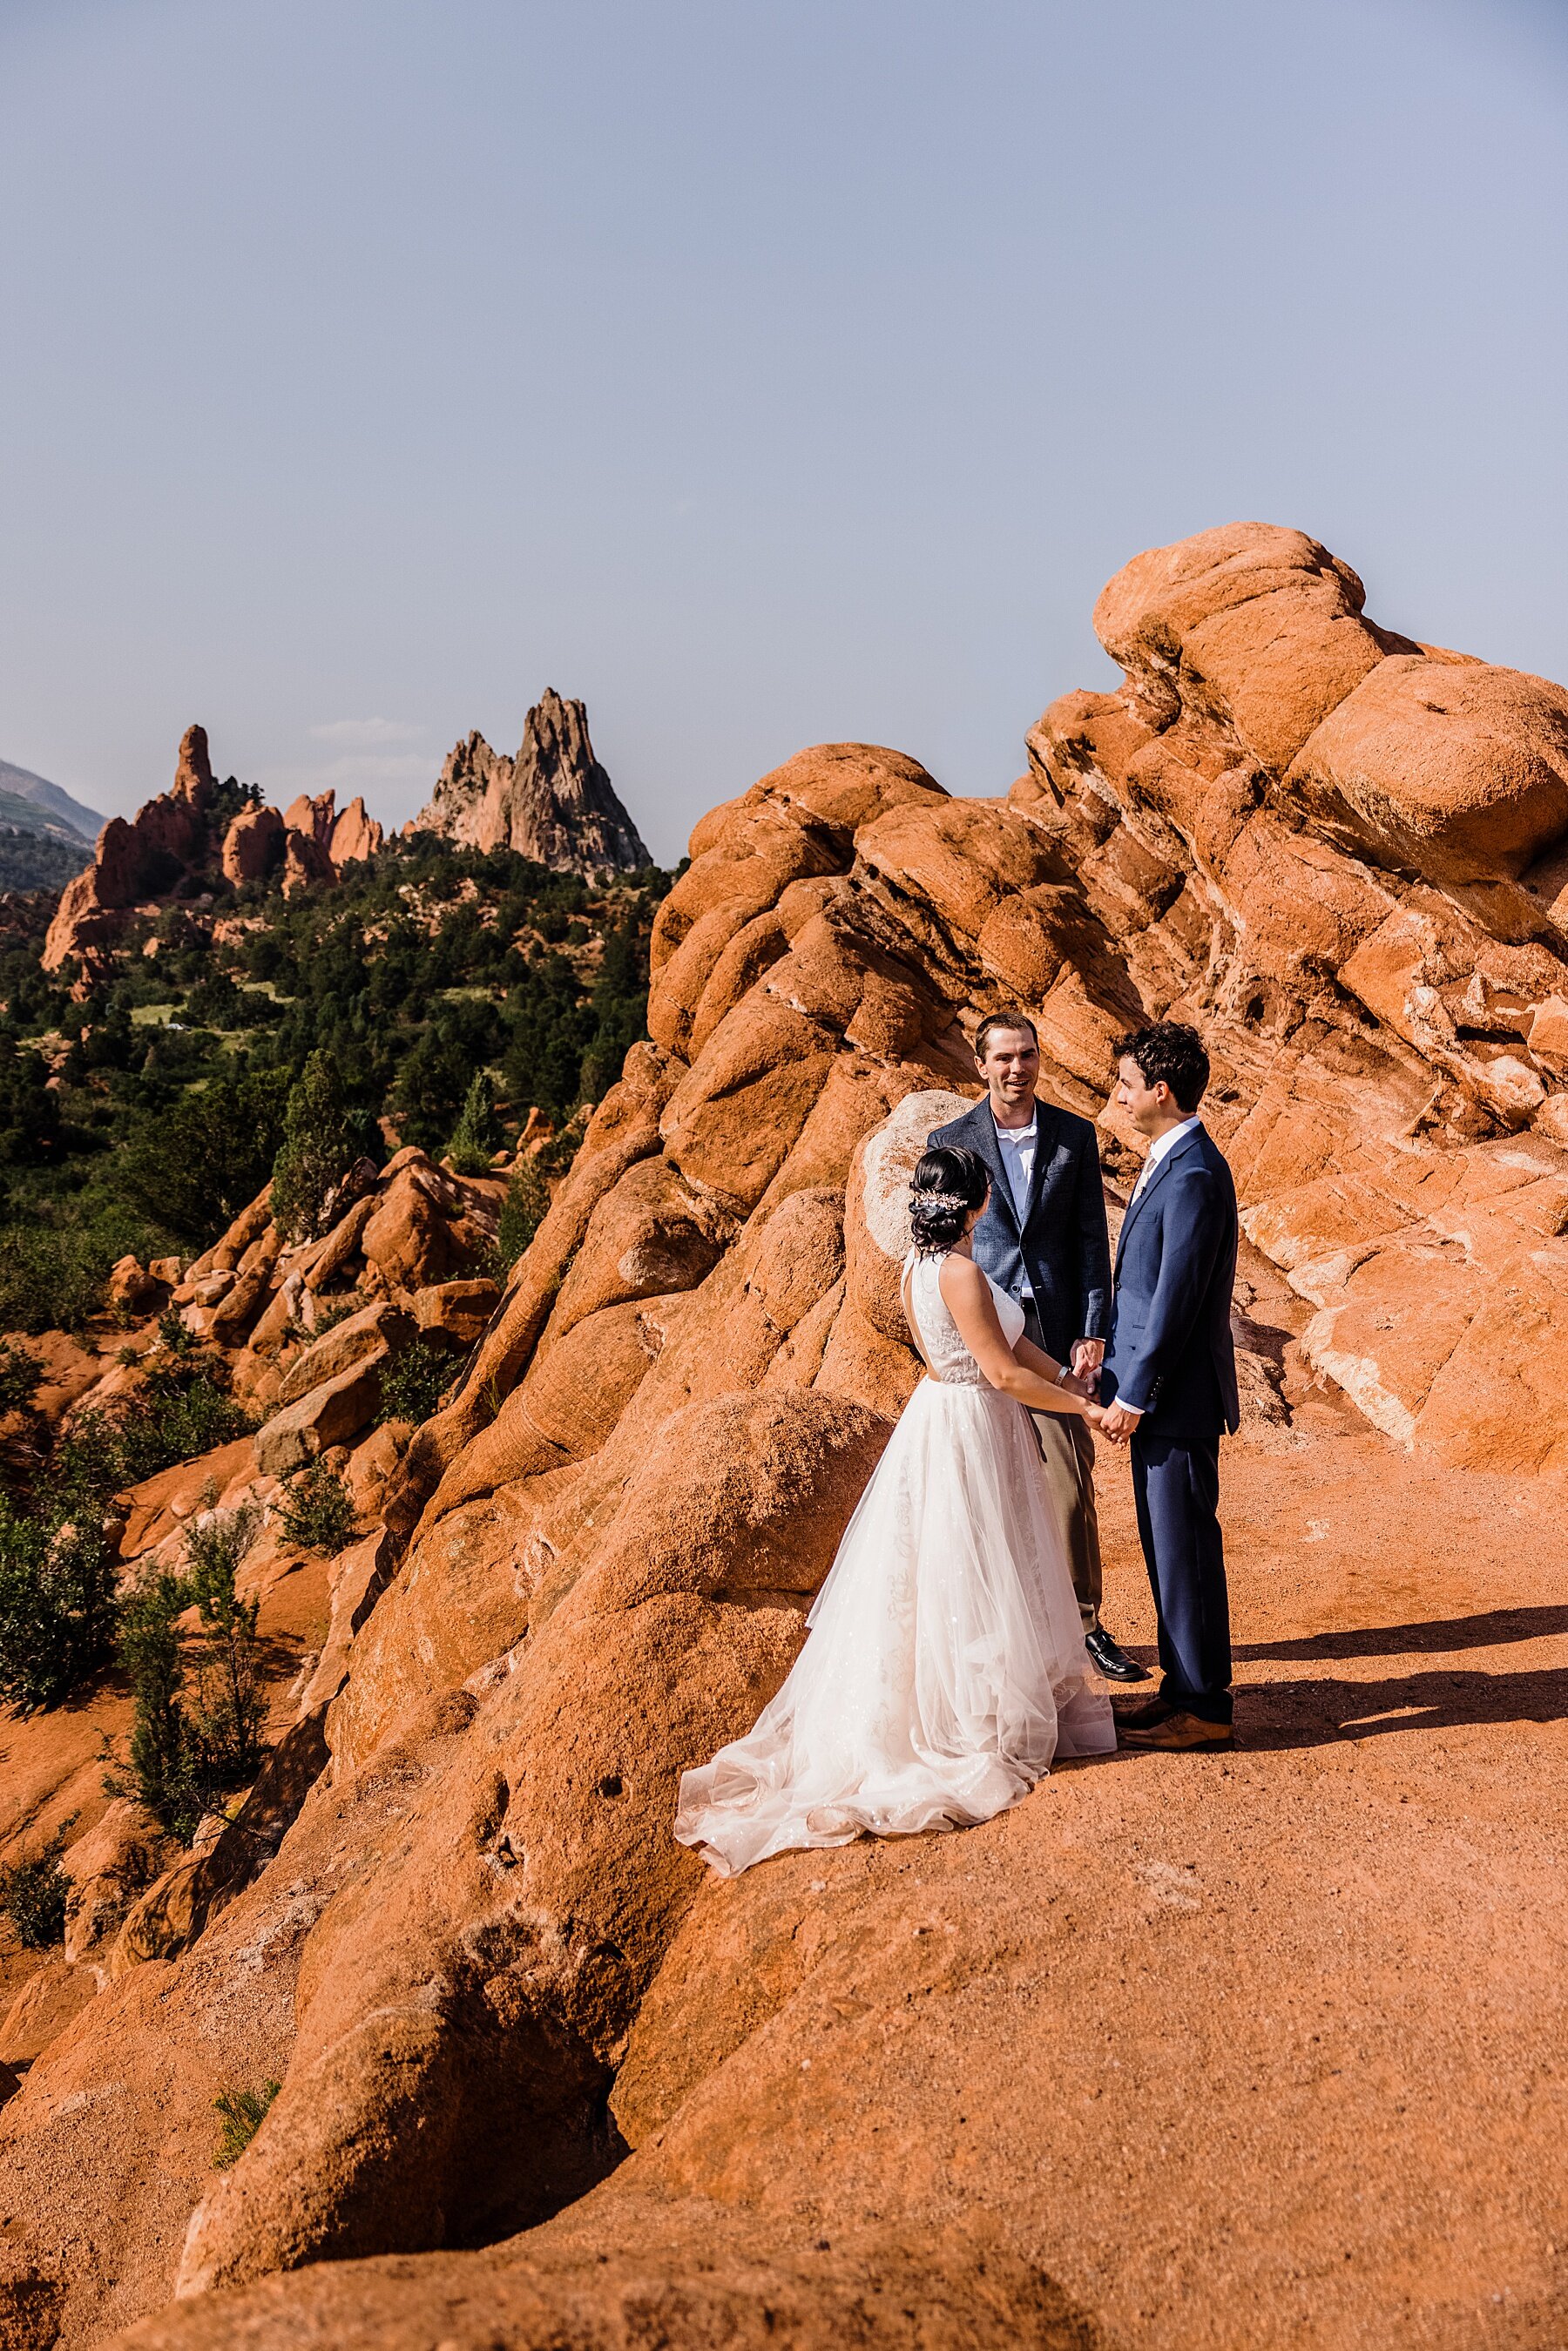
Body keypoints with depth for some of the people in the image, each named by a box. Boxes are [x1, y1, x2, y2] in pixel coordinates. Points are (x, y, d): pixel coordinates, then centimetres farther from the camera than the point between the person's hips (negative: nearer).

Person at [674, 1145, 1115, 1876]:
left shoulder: (920, 1264, 5)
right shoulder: (959, 1272, -23)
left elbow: (1011, 1341, 8)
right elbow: (1006, 1373, -21)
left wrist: (1078, 1383, 6)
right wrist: (1084, 1407, -9)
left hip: (938, 1419, 9)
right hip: (967, 1436, -9)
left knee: (931, 1577, 18)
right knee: (966, 1583, 4)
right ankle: (975, 1728, 17)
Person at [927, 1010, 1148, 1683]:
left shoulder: (1074, 1135, 5)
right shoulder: (950, 1141, 2)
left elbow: (1092, 1240, 4)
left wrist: (1092, 1331, -4)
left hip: (1054, 1331, 1)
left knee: (1072, 1489, 0)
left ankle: (1085, 1623, 15)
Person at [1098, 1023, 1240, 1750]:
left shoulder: (1193, 1176, -20)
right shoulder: (1168, 1162, 12)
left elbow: (1177, 1300, -21)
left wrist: (1132, 1397, -16)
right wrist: (1122, 1380, 17)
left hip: (1178, 1397, -10)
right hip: (1159, 1392, 10)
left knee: (1186, 1551, 0)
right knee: (1166, 1547, 17)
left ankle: (1202, 1707, 12)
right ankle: (1184, 1685, 28)